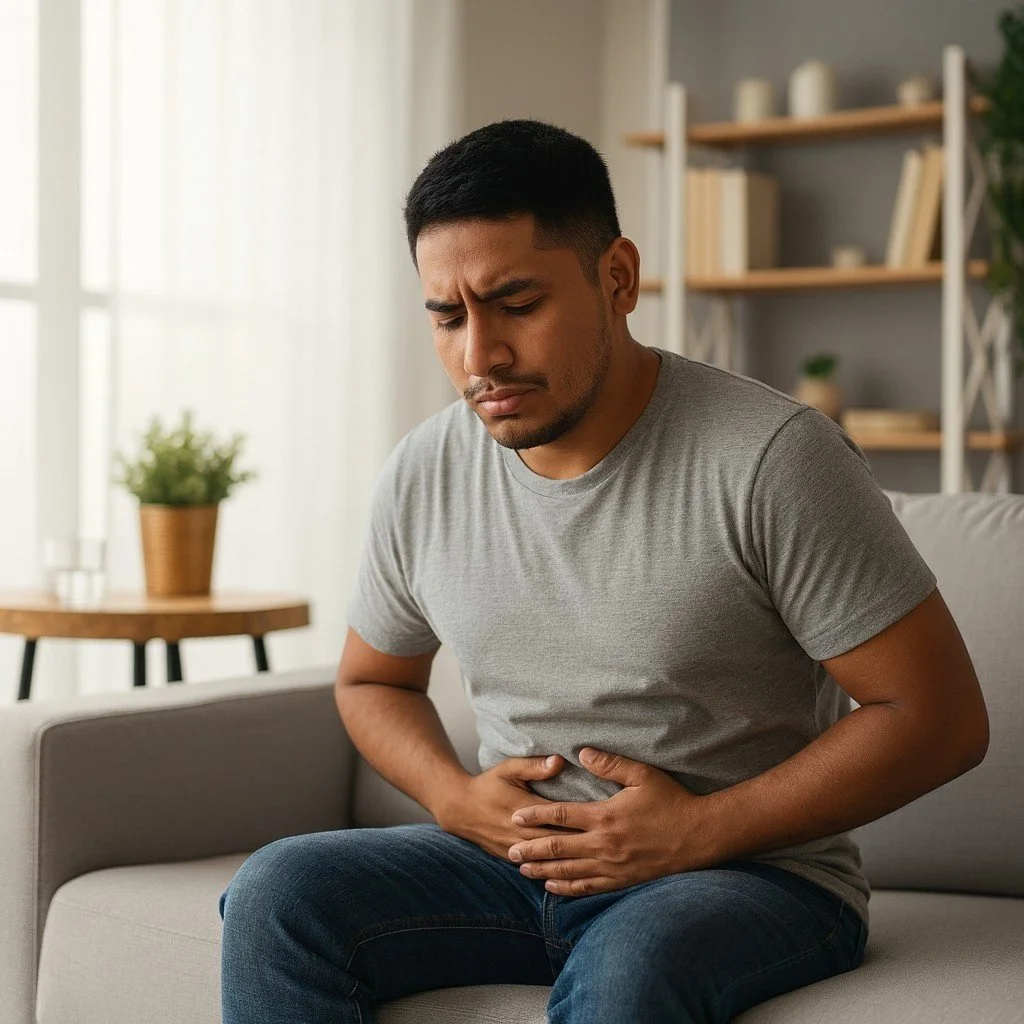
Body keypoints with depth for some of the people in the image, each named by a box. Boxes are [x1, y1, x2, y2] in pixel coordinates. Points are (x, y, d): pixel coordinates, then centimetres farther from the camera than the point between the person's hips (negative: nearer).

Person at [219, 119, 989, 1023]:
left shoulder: (773, 458, -14)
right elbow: (371, 680, 19)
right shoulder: (423, 475, 1)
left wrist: (700, 830, -16)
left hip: (751, 872, -5)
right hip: (513, 860, 5)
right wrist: (455, 796, -3)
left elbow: (941, 716, -12)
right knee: (276, 892, -18)